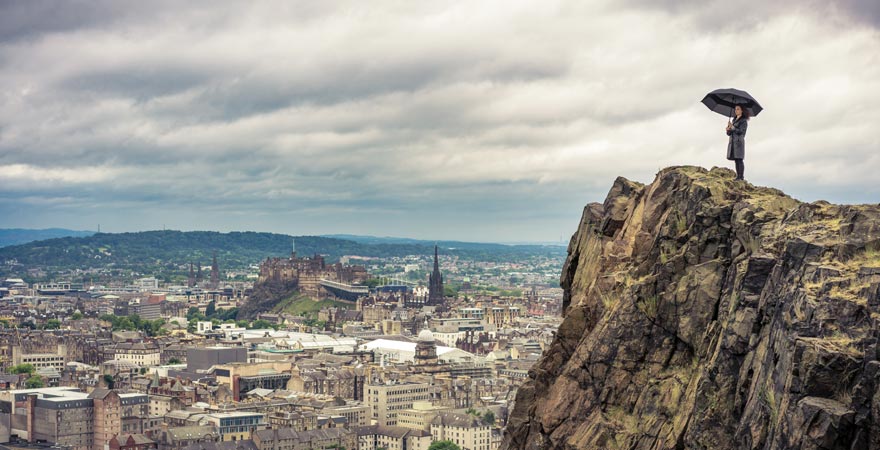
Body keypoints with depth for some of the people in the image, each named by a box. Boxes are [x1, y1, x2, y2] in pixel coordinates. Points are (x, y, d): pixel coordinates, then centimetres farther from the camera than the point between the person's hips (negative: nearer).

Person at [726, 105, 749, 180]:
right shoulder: (734, 120, 19)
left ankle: (741, 177, -13)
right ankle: (738, 176, 4)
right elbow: (729, 133, 17)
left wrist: (732, 127, -10)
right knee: (736, 161, 4)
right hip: (732, 141, 7)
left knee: (739, 159, -11)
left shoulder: (744, 121, -1)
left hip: (739, 141, -7)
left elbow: (741, 131, -12)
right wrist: (728, 129, -5)